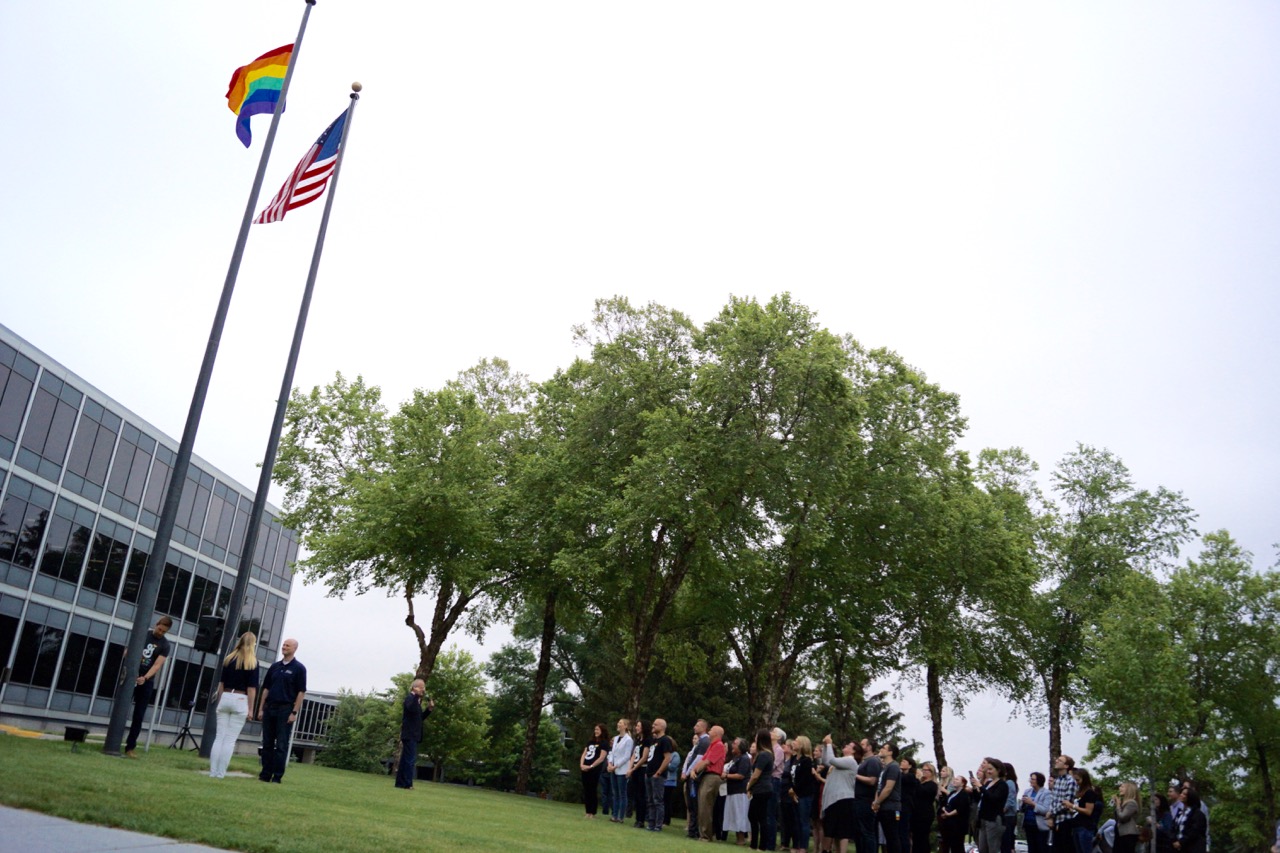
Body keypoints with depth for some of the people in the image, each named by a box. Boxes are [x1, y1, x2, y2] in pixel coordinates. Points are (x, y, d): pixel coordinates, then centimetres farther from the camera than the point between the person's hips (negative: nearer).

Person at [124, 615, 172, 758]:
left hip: (146, 683, 0)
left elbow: (158, 665, -10)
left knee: (139, 716, 0)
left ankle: (130, 747, 6)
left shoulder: (165, 645, -1)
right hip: (130, 677, 0)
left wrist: (145, 678, -27)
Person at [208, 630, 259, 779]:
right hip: (241, 701, -4)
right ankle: (220, 773, -1)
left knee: (219, 737, 7)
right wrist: (250, 709, -3)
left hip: (225, 698, 4)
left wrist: (219, 702, 17)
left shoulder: (228, 659, 9)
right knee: (230, 740, 0)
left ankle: (212, 772, 6)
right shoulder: (252, 663, -4)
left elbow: (221, 682, 11)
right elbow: (251, 688, -7)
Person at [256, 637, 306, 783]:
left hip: (285, 709, -5)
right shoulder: (275, 666, 12)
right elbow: (266, 688, 14)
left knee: (281, 745, -2)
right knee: (267, 743, 8)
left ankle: (277, 776, 3)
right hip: (269, 708, 5)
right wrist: (261, 709, 7)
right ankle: (265, 774, 15)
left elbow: (301, 692, -6)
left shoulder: (299, 668, -3)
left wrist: (294, 712, -12)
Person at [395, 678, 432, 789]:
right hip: (409, 734, -10)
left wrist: (429, 709, 9)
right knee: (410, 759, -12)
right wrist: (416, 695, -34)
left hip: (413, 734, 10)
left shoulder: (417, 700, 18)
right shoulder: (410, 698, -10)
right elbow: (411, 708, -32)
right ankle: (407, 784, -12)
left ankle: (401, 783, 16)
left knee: (405, 759, 12)